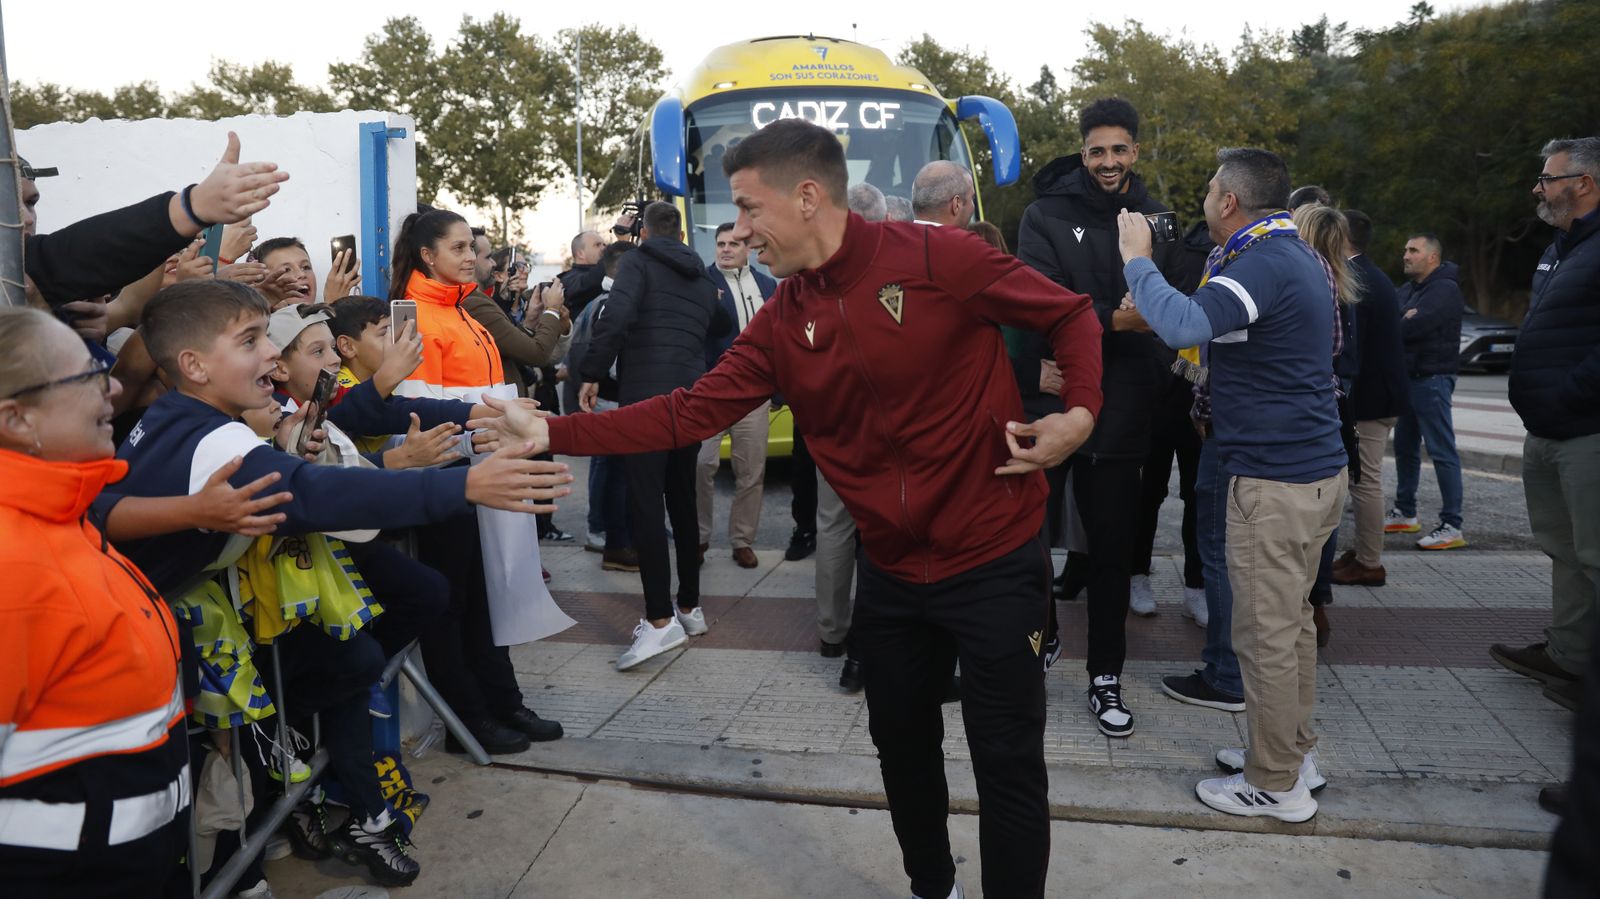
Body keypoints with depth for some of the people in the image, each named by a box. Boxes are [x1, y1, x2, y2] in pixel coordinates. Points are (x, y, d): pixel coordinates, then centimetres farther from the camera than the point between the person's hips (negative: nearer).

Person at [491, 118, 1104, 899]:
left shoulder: (938, 258, -15)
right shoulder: (782, 321, 1)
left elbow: (1071, 315, -5)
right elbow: (692, 411, -3)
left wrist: (1078, 413, -21)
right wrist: (553, 432, -7)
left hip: (994, 562, -6)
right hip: (890, 572, 6)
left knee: (1007, 762, 3)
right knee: (902, 745, 20)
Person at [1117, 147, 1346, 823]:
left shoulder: (1264, 264, -18)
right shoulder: (1301, 258, 14)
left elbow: (1184, 326, -33)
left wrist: (1137, 260, -18)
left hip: (1273, 480, -10)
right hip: (1317, 467, 10)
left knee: (1265, 632, 0)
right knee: (1292, 620, 19)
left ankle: (1276, 785, 13)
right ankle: (1294, 749, 33)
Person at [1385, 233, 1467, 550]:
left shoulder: (1445, 290, -11)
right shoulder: (1407, 289, 17)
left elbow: (1414, 327, -23)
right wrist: (1402, 319, -14)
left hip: (1432, 379, -9)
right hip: (1407, 378, 9)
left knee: (1442, 452, -9)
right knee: (1405, 448, 15)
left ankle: (1452, 527, -8)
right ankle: (1405, 514, 26)